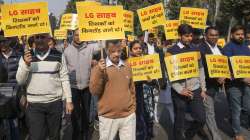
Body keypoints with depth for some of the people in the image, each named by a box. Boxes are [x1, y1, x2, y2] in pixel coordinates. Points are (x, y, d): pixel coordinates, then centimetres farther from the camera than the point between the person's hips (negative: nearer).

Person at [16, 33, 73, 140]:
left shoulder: (58, 56, -1)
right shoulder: (26, 56, 1)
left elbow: (64, 79, 1)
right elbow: (20, 81, -2)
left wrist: (69, 100, -1)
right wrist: (25, 64, -17)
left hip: (55, 102, 0)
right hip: (34, 104, 0)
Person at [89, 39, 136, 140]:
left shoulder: (127, 67, 8)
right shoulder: (98, 68, -3)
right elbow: (94, 91, -10)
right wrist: (100, 73, -20)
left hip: (128, 116, 3)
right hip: (107, 117, -2)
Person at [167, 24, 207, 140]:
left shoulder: (195, 49, 7)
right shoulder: (171, 51, -7)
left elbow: (200, 70, 12)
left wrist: (203, 89, 9)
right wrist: (179, 89, -16)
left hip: (195, 90, 4)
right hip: (179, 92, -4)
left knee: (201, 119, 5)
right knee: (179, 121, 8)